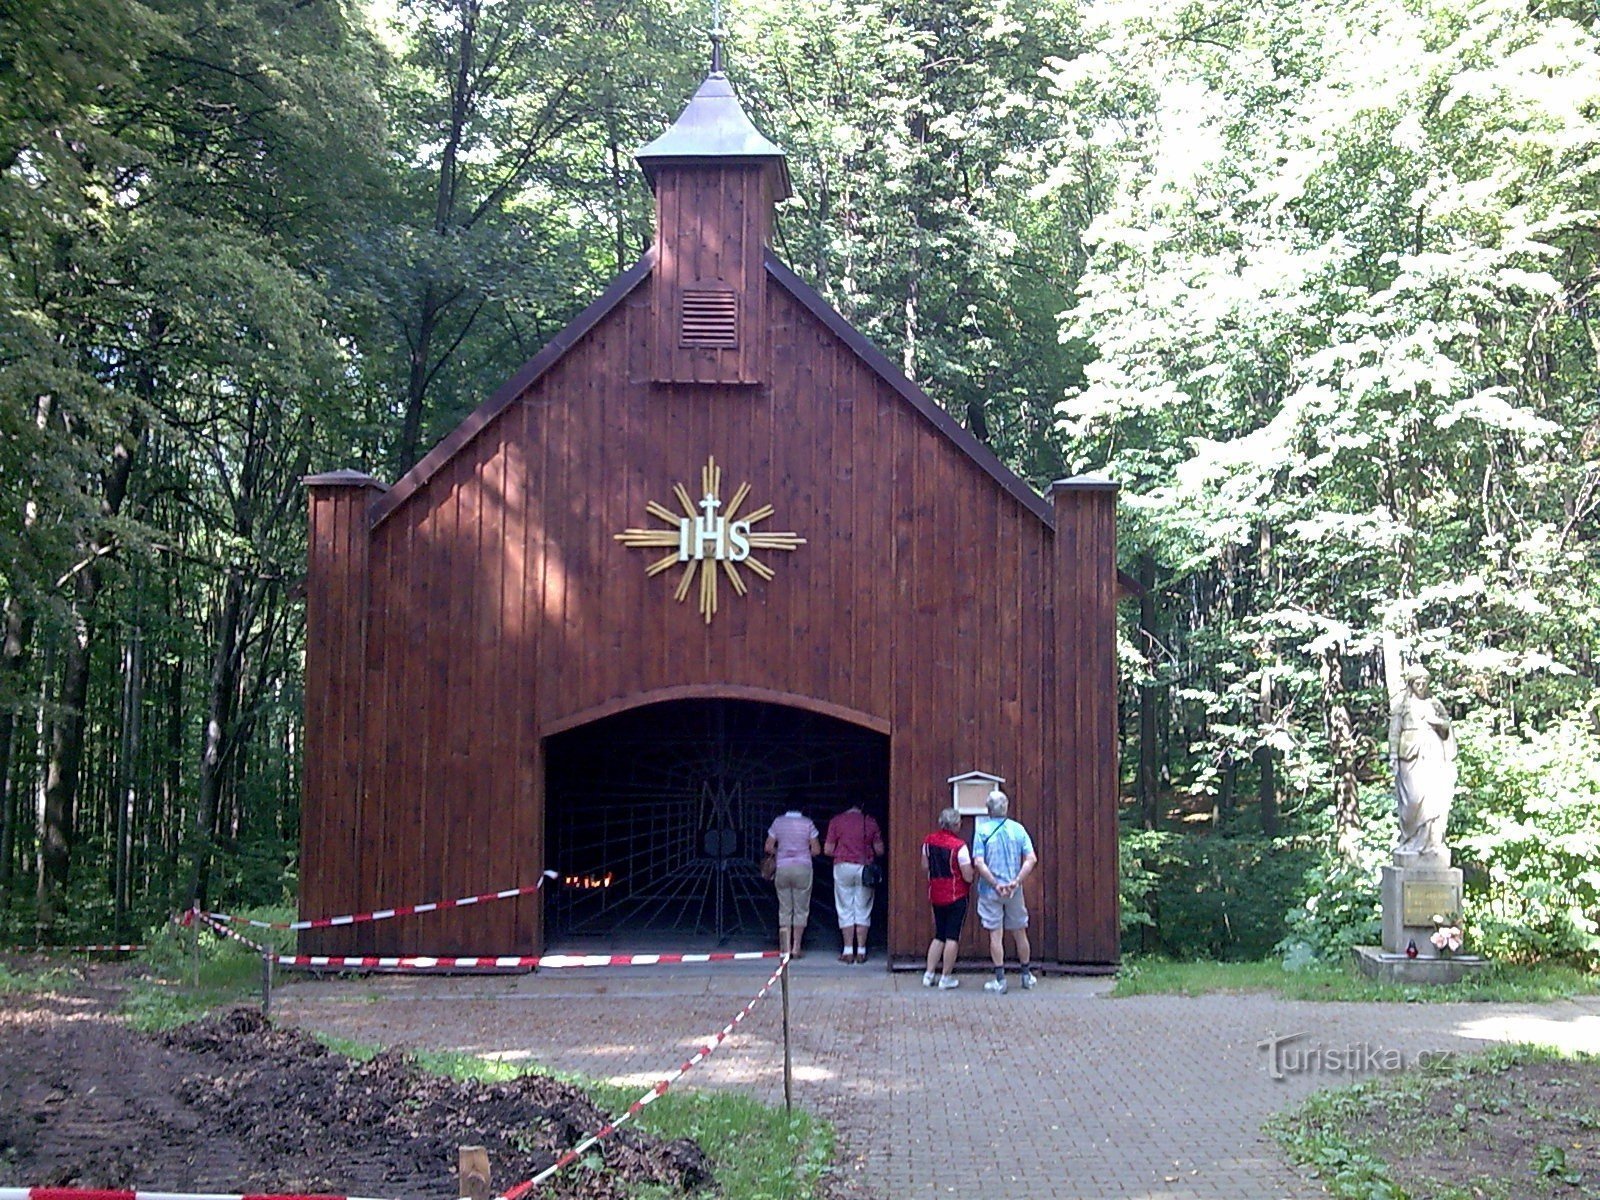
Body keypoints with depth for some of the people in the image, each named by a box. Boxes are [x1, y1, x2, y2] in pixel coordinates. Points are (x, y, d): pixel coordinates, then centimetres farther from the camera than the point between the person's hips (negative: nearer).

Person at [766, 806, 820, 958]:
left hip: (782, 868, 2)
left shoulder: (778, 822, 1)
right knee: (801, 909, 7)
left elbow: (768, 847, 1)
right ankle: (796, 947, 5)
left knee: (784, 910, 8)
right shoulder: (807, 823, -4)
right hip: (803, 868, -2)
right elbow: (816, 850, -3)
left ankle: (785, 948, 3)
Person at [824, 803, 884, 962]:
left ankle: (848, 951, 2)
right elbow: (879, 850, 4)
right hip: (865, 868, 1)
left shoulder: (836, 821, -1)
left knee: (845, 910, 5)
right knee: (863, 911, 7)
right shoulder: (870, 822, 1)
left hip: (843, 867, -1)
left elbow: (827, 850, -2)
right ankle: (861, 951, 5)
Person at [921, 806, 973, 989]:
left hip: (936, 896, 6)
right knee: (952, 936, 3)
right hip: (956, 896, -6)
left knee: (939, 935, 16)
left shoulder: (929, 841, 0)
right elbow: (968, 876, -16)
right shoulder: (959, 846, -18)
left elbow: (925, 866, 11)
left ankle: (929, 974, 14)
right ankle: (946, 977, 5)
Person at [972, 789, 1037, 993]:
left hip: (990, 891, -2)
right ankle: (1027, 975, 26)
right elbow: (1031, 859, -8)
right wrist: (1016, 881, -10)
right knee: (1020, 932, 15)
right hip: (1014, 891, 2)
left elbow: (978, 863, -15)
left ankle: (1000, 979, 1)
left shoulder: (982, 830, -7)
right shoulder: (1018, 829, 0)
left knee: (996, 934, 2)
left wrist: (995, 884, -11)